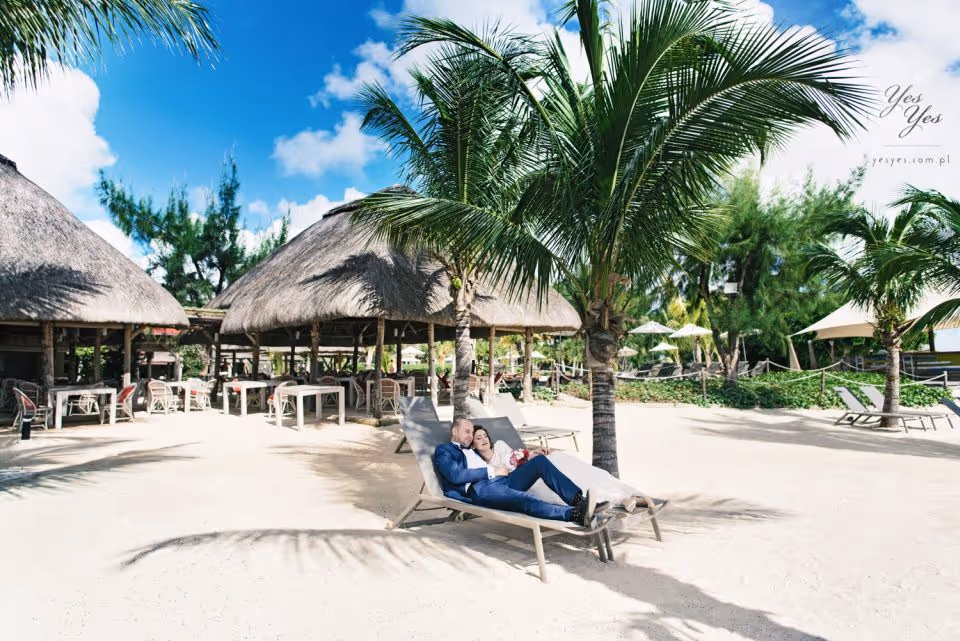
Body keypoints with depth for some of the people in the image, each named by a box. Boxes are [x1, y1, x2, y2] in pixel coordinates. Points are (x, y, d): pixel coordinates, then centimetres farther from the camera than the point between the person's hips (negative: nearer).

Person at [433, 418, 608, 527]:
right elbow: (455, 475, -8)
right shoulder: (443, 450, 11)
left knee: (540, 460, -12)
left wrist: (501, 469, 6)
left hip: (501, 481, 8)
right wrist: (492, 471, -7)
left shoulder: (472, 450, 36)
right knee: (524, 499, -36)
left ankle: (579, 500, -25)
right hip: (479, 489, -8)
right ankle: (577, 514, -56)